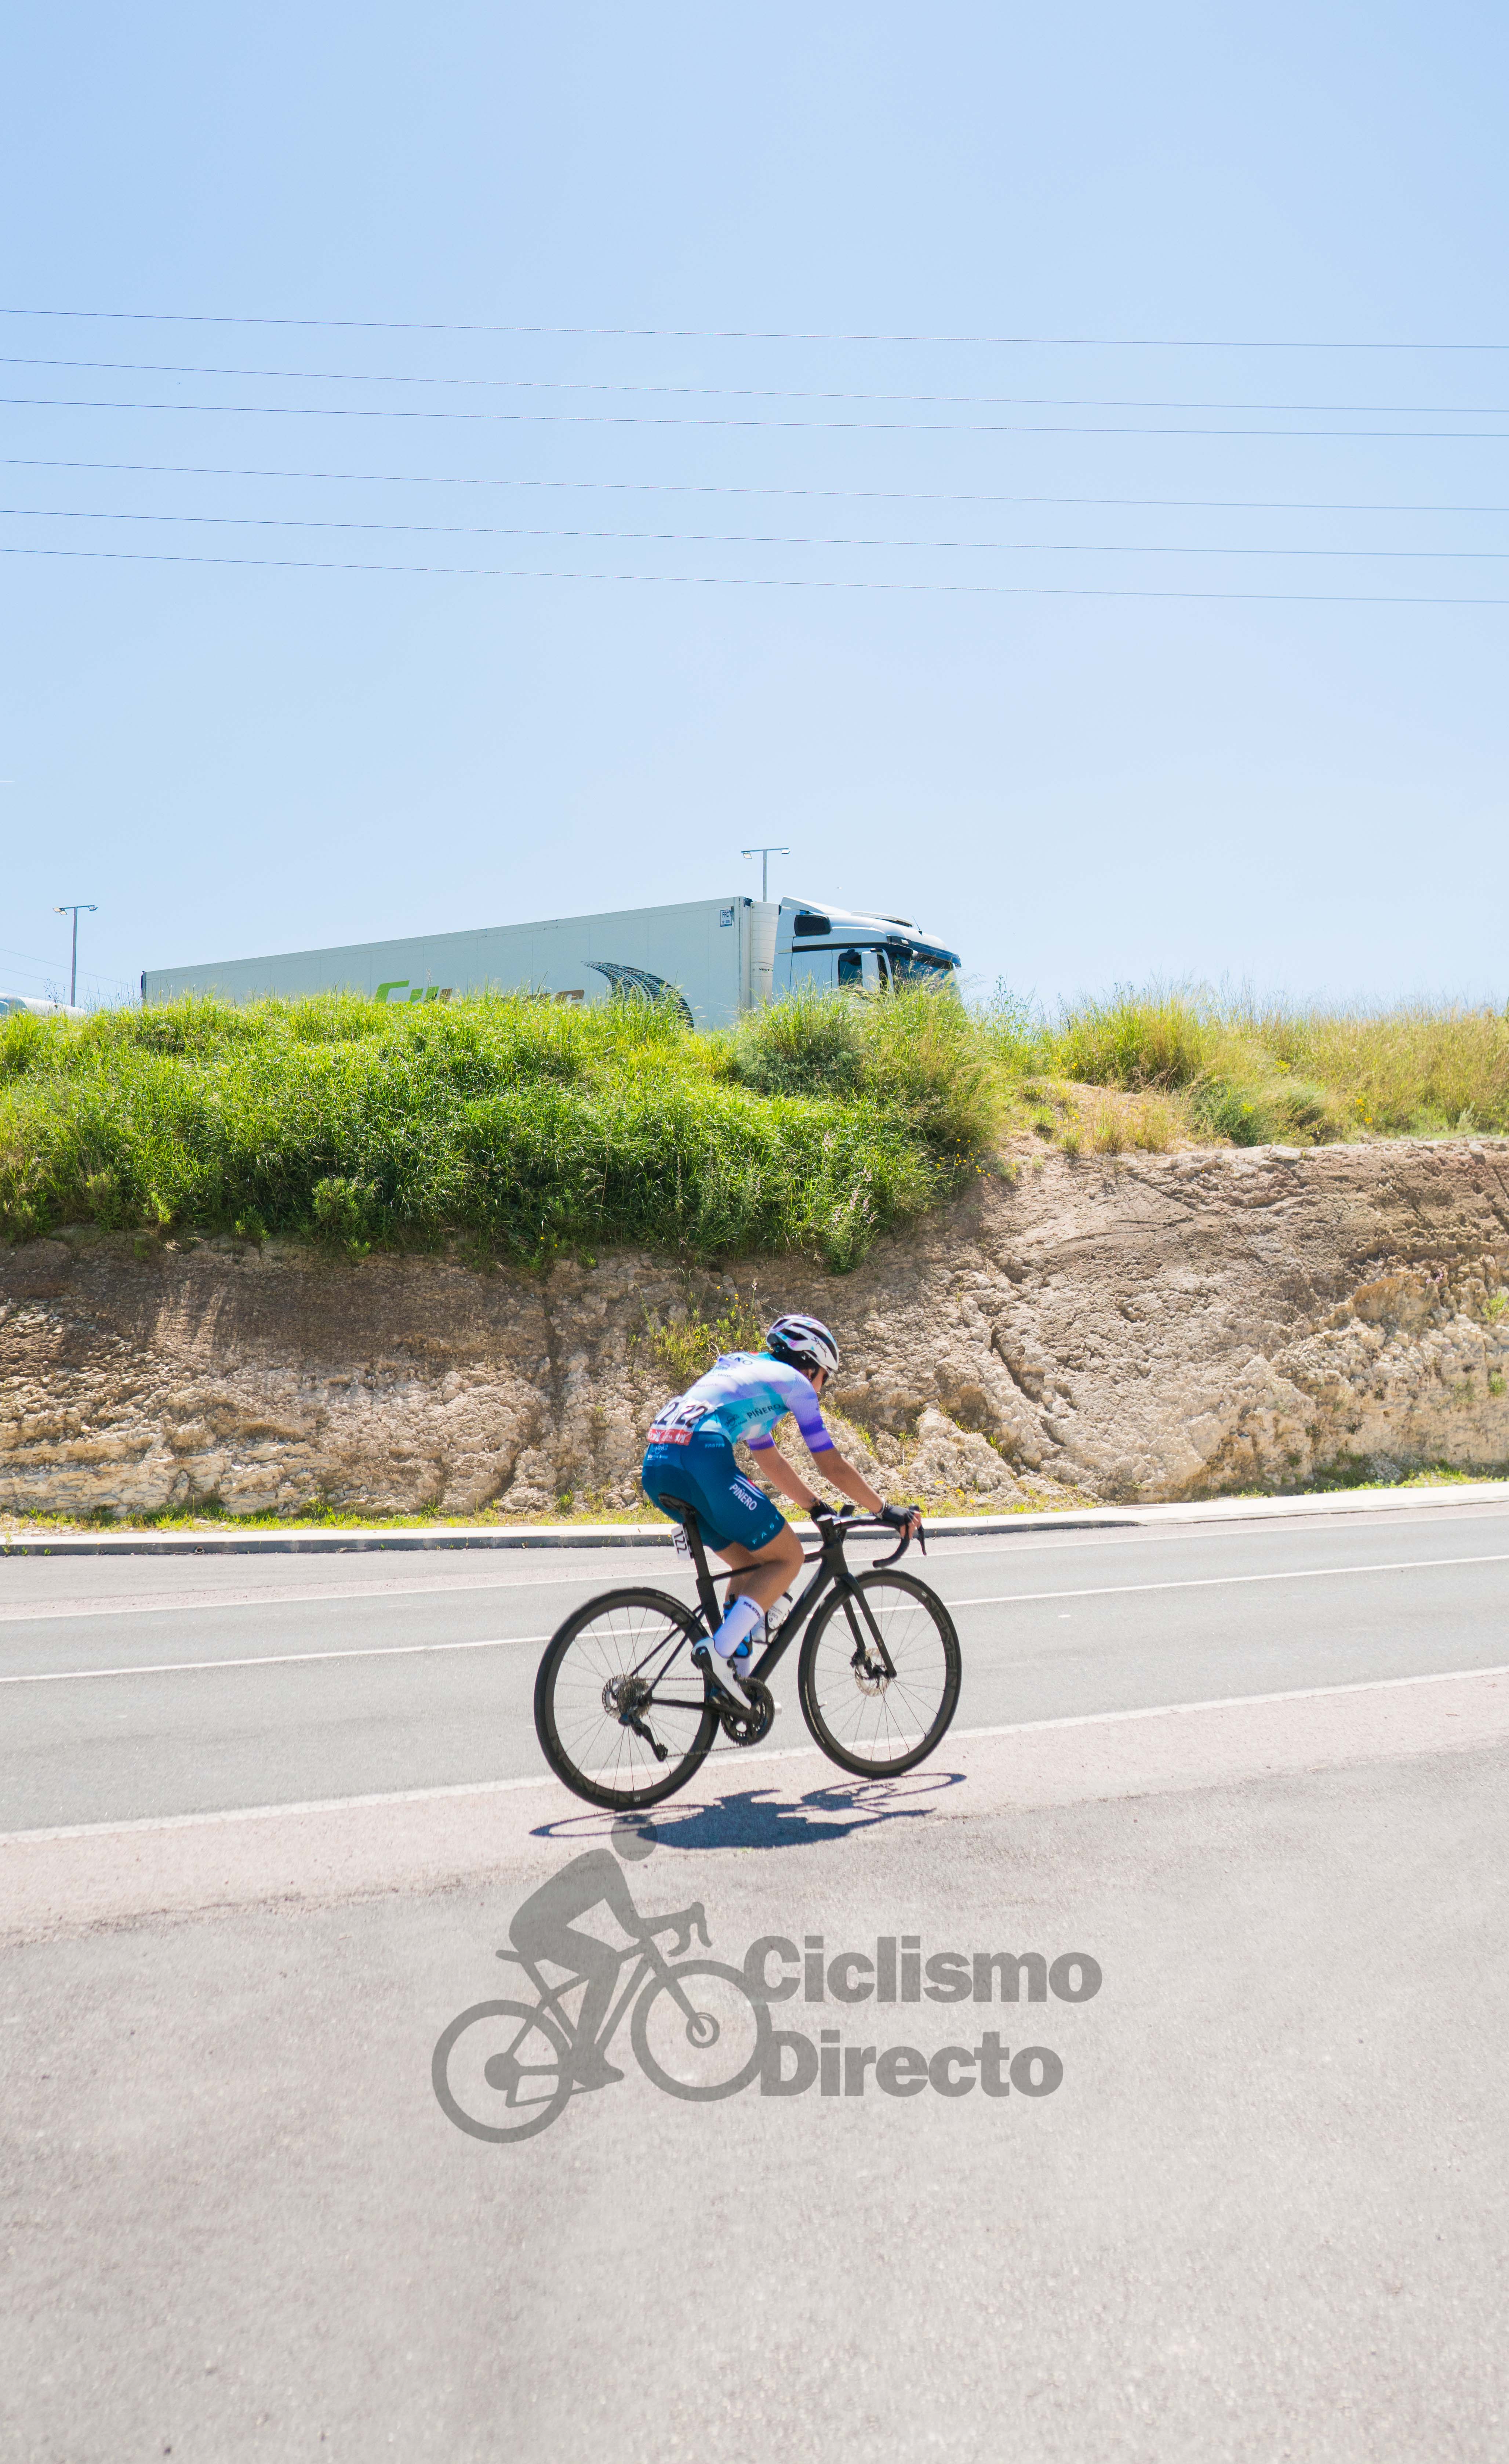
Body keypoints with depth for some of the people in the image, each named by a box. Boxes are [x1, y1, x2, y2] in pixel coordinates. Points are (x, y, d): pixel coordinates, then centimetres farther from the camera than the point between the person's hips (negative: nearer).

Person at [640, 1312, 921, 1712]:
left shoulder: (747, 1372, 35)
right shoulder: (792, 1381, 12)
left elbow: (772, 1462, 41)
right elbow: (834, 1467, 13)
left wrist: (818, 1508, 44)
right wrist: (885, 1510, 23)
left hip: (656, 1468, 9)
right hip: (702, 1458, -8)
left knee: (752, 1562, 21)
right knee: (788, 1558, 6)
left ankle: (736, 1675, 16)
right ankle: (720, 1651, -9)